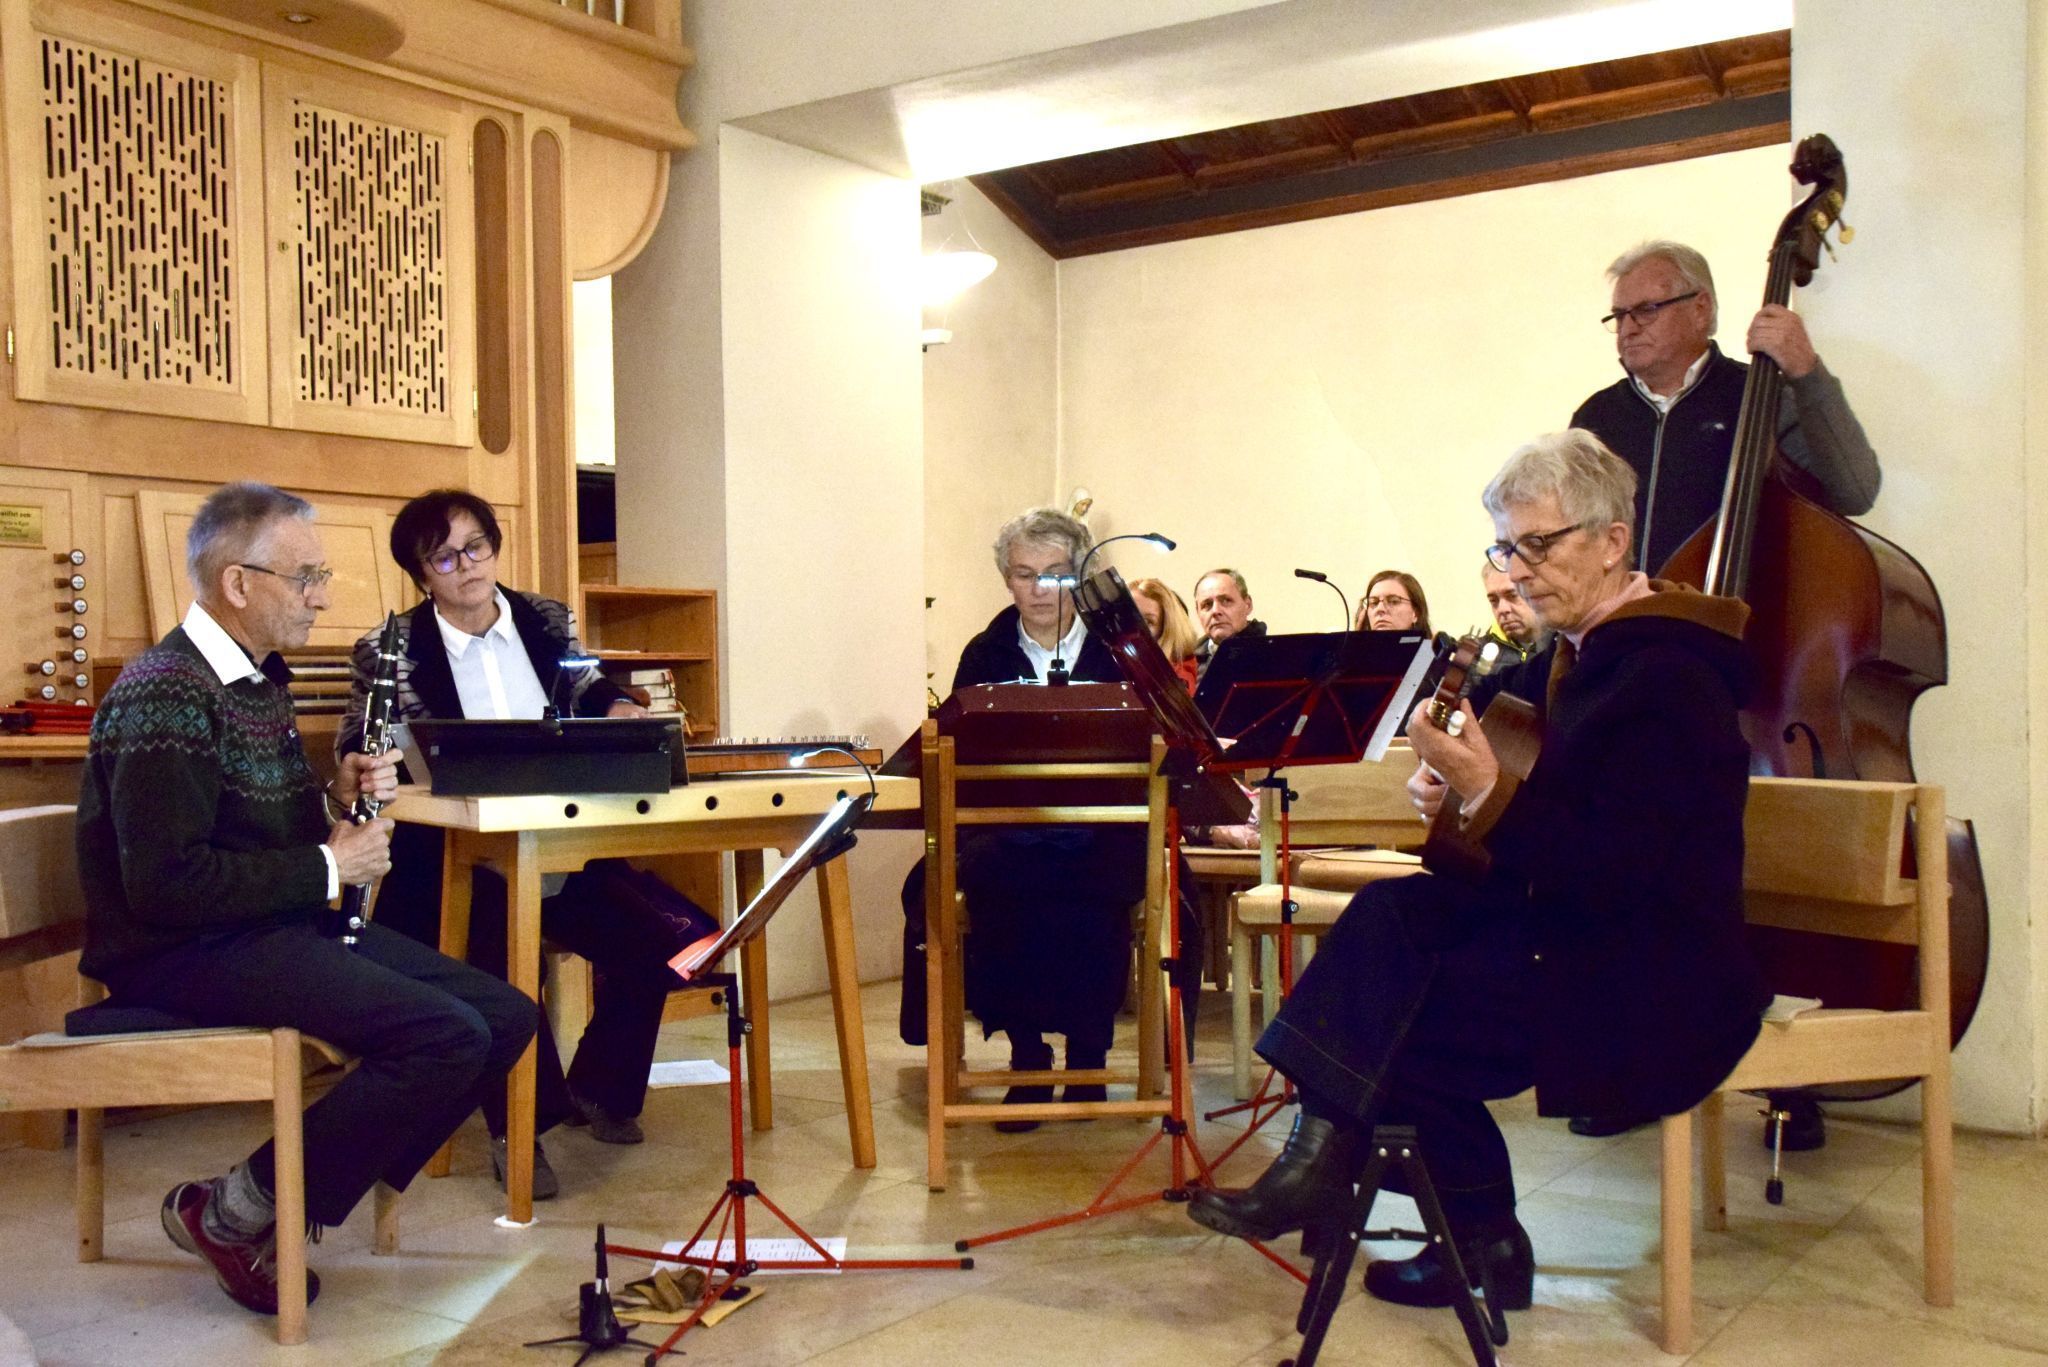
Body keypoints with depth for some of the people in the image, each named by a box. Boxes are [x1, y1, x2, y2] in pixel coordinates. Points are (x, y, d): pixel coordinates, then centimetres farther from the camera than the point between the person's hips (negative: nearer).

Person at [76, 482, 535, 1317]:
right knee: (447, 1037, -24)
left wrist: (339, 803, 2)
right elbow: (165, 887, -25)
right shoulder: (167, 696, -18)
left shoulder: (260, 678, 14)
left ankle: (306, 1190, 4)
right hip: (185, 955, -10)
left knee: (505, 1017, -2)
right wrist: (326, 866, -16)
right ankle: (231, 1214, -6)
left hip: (280, 926, 10)